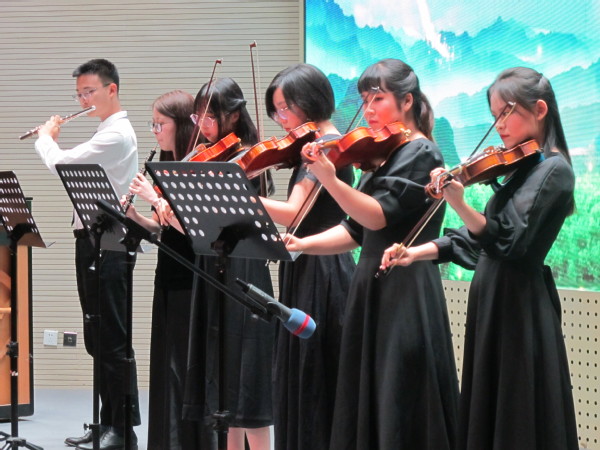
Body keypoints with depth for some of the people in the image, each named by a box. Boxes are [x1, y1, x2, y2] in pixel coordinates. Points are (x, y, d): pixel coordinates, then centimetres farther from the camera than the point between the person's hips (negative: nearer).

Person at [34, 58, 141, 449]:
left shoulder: (117, 135, -15)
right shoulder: (108, 132, 17)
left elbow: (61, 163, -19)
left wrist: (45, 138, 0)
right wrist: (52, 141, 12)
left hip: (107, 244, -10)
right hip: (92, 241, 10)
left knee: (113, 339, -7)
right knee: (98, 339, 13)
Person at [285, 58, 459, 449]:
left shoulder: (421, 153, -8)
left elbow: (379, 216, -21)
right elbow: (355, 230, 14)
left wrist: (329, 179, -35)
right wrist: (304, 244, -1)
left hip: (405, 297, -9)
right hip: (372, 289, 9)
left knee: (401, 409, -8)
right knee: (367, 406, 8)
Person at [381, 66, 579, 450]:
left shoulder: (553, 170, -13)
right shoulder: (523, 167, 14)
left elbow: (509, 241, -24)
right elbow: (483, 238, 16)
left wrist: (460, 205, -37)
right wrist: (420, 252, 7)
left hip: (519, 307, -9)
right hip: (495, 302, 9)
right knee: (488, 416, 13)